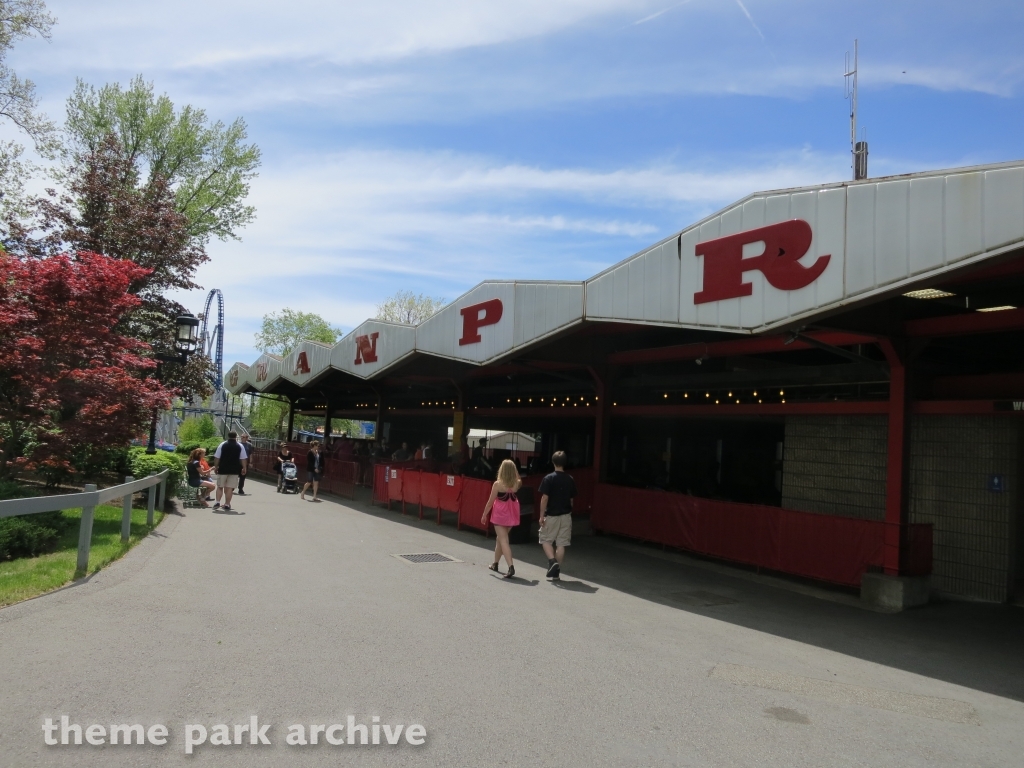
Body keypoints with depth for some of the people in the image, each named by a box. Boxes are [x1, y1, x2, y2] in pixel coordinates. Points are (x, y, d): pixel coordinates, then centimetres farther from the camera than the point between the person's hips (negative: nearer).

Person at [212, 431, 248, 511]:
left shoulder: (222, 445, 0)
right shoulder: (240, 446, 1)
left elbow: (216, 458, 0)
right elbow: (243, 459, 1)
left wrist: (216, 467, 10)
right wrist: (244, 468, 10)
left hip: (222, 469, 0)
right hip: (234, 471, 0)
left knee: (220, 486, 13)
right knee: (230, 488, 3)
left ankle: (217, 502, 1)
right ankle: (227, 505, 3)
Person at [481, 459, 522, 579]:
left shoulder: (497, 484, -15)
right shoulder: (517, 483, -6)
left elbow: (490, 501, -8)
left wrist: (484, 515, 2)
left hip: (500, 515, -5)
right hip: (511, 515, 5)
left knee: (503, 540, -5)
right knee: (500, 538, 22)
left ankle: (511, 566, -20)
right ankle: (495, 564, 34)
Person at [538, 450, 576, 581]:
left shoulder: (548, 479, -11)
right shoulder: (570, 480, 2)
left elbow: (544, 498, -12)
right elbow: (571, 499, 8)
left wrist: (541, 516, -7)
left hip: (551, 516, -3)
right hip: (565, 516, 3)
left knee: (546, 540, 13)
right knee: (561, 543, 7)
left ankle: (552, 561, -8)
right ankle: (556, 572, 10)